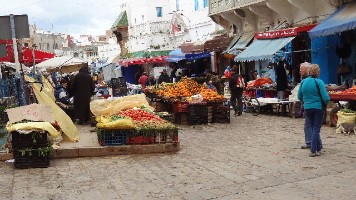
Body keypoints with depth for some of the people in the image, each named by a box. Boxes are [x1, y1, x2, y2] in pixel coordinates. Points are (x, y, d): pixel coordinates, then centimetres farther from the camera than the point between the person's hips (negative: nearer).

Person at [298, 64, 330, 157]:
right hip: (318, 108, -4)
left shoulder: (303, 82, -1)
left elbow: (299, 96, 6)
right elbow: (325, 98, -18)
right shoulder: (319, 82, -15)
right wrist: (326, 103, 3)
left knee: (312, 128, 17)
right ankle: (313, 150, 4)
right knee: (316, 129, 5)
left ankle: (318, 148, 26)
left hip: (307, 108, 4)